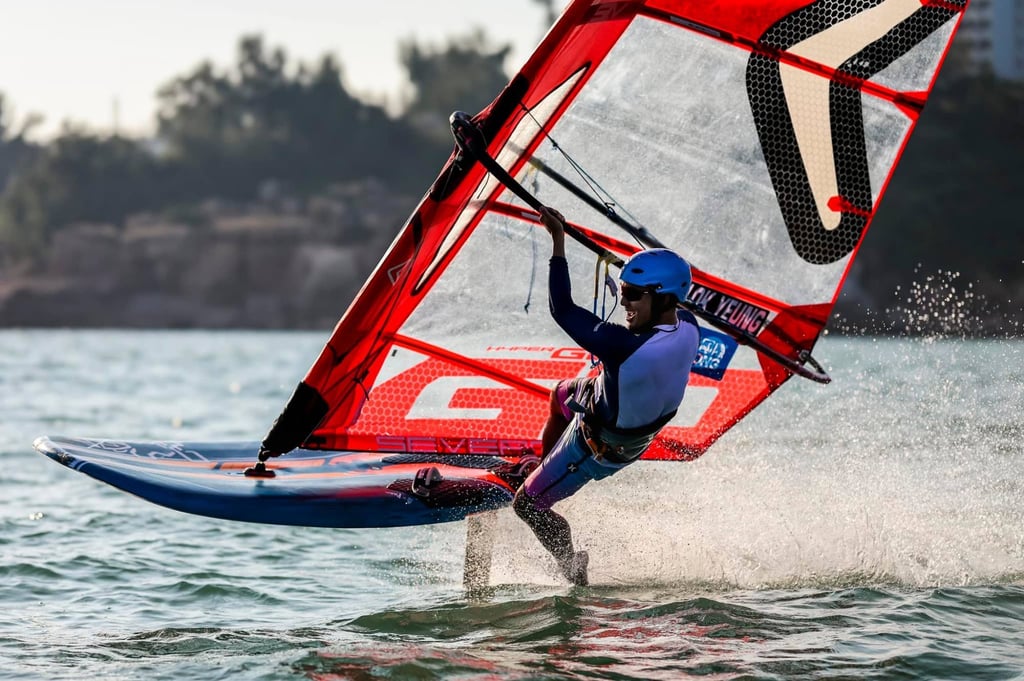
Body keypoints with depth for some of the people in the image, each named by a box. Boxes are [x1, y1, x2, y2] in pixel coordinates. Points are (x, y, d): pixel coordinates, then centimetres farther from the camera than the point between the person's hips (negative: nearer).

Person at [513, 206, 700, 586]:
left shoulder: (625, 348, -44)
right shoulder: (689, 327, -22)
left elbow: (563, 311, -35)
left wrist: (558, 242, -31)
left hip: (599, 448, -8)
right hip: (641, 429, 8)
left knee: (527, 504, 11)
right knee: (562, 394, 35)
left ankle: (572, 568, 28)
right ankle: (543, 466, 56)